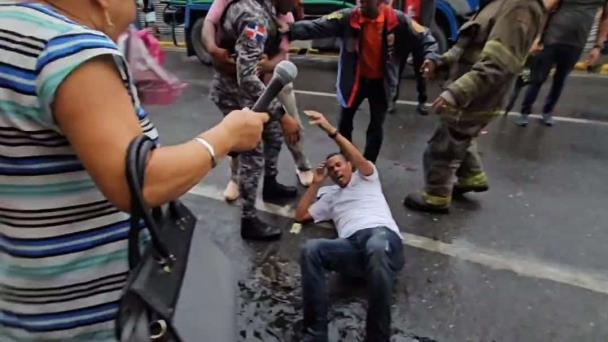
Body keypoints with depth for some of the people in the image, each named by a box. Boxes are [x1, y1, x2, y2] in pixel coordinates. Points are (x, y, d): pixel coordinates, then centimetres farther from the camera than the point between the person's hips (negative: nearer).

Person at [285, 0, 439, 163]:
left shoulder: (396, 19, -16)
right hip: (355, 80, 1)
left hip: (380, 82, 0)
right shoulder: (347, 17, -17)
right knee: (344, 122, 13)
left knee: (376, 127, 9)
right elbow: (316, 27, -26)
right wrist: (290, 30, -41)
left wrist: (430, 58, -27)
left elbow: (424, 37, -8)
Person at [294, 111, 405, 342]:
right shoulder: (330, 196, 36)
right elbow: (300, 215, 28)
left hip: (384, 237, -3)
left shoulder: (366, 178, 27)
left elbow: (359, 159, 3)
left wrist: (331, 130, -7)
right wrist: (316, 183, 28)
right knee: (310, 249, -29)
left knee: (375, 246, -43)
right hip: (352, 247, 3)